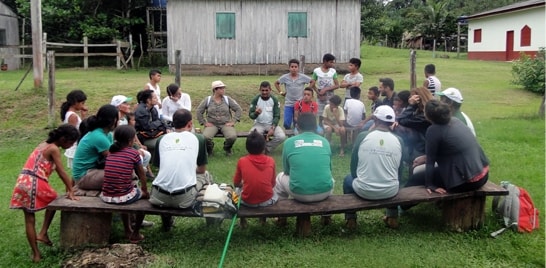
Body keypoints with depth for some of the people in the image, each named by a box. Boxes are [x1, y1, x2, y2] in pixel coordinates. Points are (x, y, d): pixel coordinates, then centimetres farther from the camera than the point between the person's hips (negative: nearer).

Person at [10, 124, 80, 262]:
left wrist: (68, 185, 20)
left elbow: (58, 171, 20)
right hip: (35, 183, -8)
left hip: (23, 182, 8)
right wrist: (71, 191, -5)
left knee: (29, 220, 10)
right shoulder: (54, 149, -8)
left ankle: (36, 254, 17)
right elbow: (62, 172, -10)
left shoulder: (44, 144, 19)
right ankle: (42, 233, 13)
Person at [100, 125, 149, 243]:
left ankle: (128, 230, 45)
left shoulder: (111, 153, 10)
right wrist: (144, 190, 23)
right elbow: (142, 175, 6)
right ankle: (135, 234, 27)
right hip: (124, 197, -5)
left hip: (105, 197, 5)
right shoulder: (133, 153, -5)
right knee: (144, 194, 25)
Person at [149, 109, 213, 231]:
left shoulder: (162, 139, 10)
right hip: (184, 199, -2)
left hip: (159, 198, 3)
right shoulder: (198, 138, 5)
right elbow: (201, 169, 15)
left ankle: (166, 222, 33)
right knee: (205, 175, 25)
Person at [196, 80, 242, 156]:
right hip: (212, 124, 0)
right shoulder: (207, 100, 4)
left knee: (233, 137, -31)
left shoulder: (228, 99, 5)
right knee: (205, 137, -32)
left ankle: (227, 148, 8)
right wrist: (204, 122, -1)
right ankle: (209, 148, 8)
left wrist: (233, 121, -4)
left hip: (226, 124, 1)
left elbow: (238, 109, 4)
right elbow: (199, 111, 7)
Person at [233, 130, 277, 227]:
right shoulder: (271, 161, -5)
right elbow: (273, 184, 5)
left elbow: (236, 184, 5)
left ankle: (243, 220, 32)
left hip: (247, 201, -1)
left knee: (238, 189, 33)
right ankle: (263, 218, 35)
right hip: (267, 201, 1)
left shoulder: (242, 161, -7)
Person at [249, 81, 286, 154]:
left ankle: (267, 148, -2)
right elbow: (250, 115, -8)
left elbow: (277, 116, -5)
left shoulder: (274, 100, -3)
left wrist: (272, 128, -20)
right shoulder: (255, 100, -5)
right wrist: (256, 113, -34)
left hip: (271, 124, 1)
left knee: (282, 137, -27)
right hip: (259, 124, -1)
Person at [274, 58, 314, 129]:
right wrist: (280, 92, 8)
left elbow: (312, 81, 11)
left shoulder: (303, 77, -3)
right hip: (288, 104, 0)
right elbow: (276, 83, 14)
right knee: (286, 123, -5)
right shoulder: (285, 77, -1)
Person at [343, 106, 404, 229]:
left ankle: (351, 219, 32)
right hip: (390, 191, 2)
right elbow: (399, 168, 8)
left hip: (364, 190, -2)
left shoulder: (362, 136, -9)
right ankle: (392, 218, 36)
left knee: (348, 179, 32)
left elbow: (353, 164, 1)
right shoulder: (399, 140, -4)